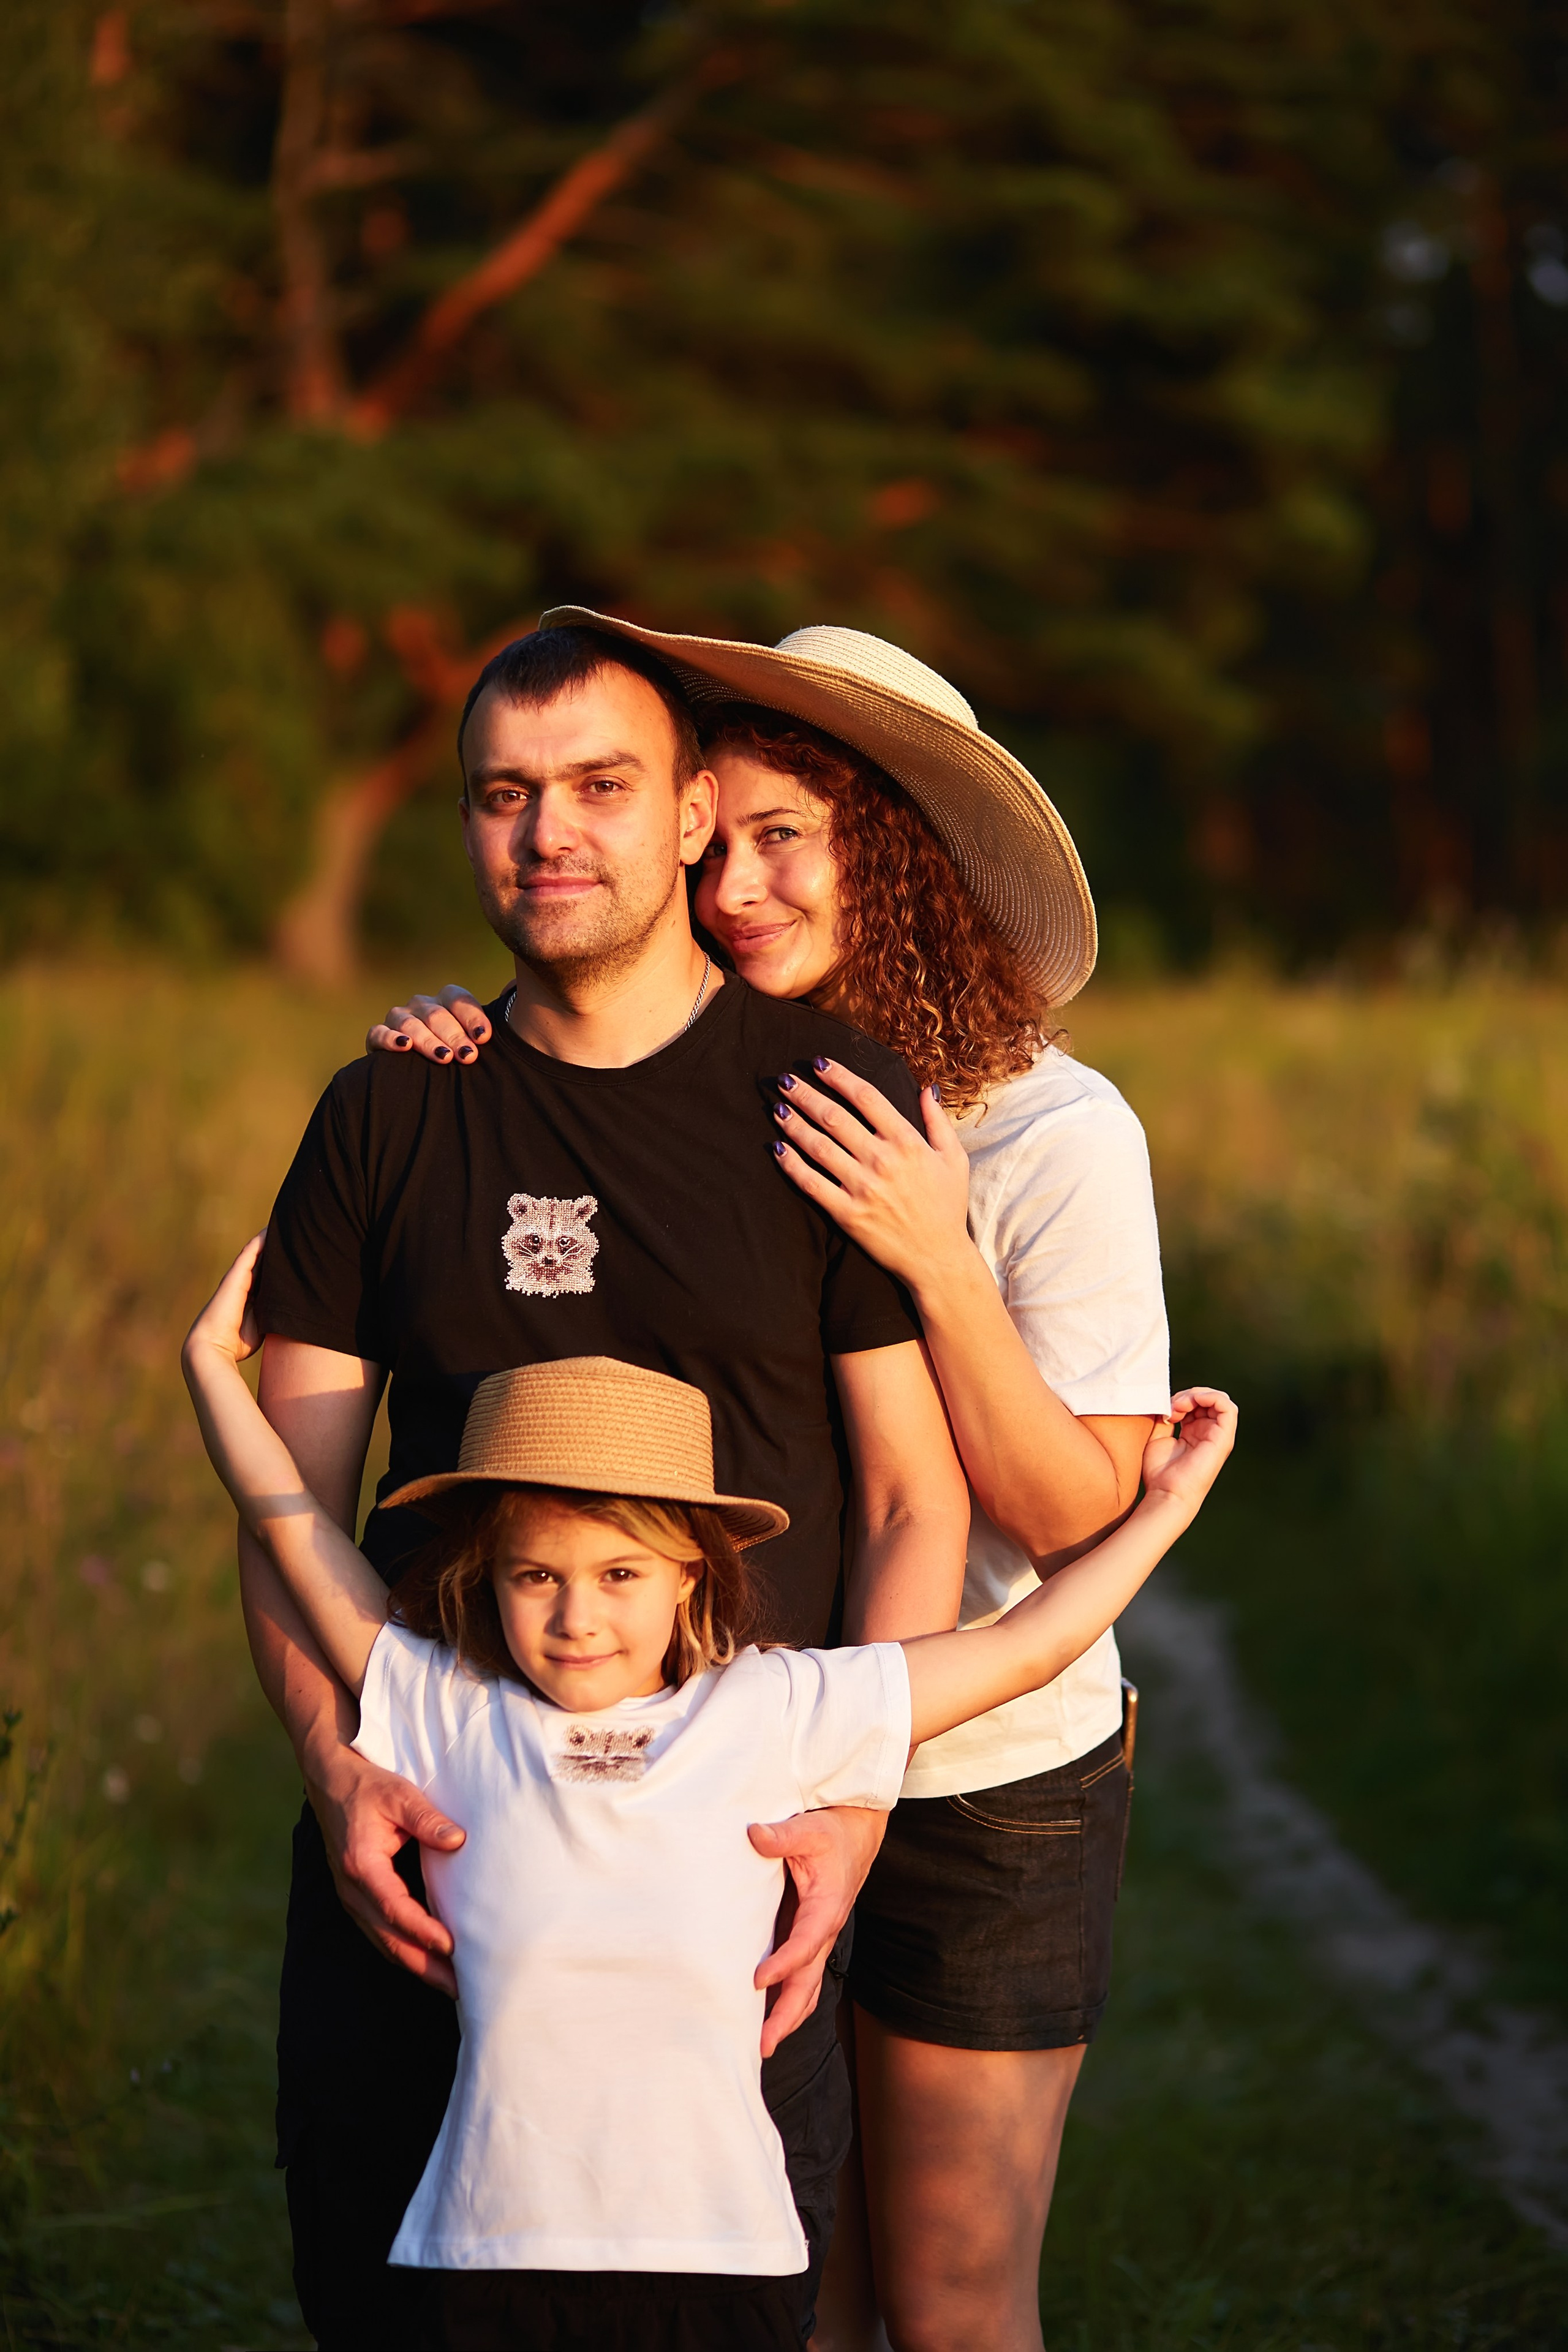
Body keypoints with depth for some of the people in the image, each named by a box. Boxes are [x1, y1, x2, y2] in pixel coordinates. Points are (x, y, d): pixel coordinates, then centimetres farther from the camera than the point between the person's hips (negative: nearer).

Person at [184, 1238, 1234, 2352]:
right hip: (492, 2260, 0)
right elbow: (292, 1522, 10)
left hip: (716, 2260, 0)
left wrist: (1163, 1507, 15)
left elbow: (1024, 1650, 10)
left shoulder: (769, 1714, 3)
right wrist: (215, 1362, 16)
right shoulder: (451, 1718, 2)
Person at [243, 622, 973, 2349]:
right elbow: (287, 1497, 7)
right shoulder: (388, 1120, 8)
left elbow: (917, 1504, 0)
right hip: (419, 1836, 3)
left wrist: (857, 1801, -14)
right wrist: (336, 1773, -10)